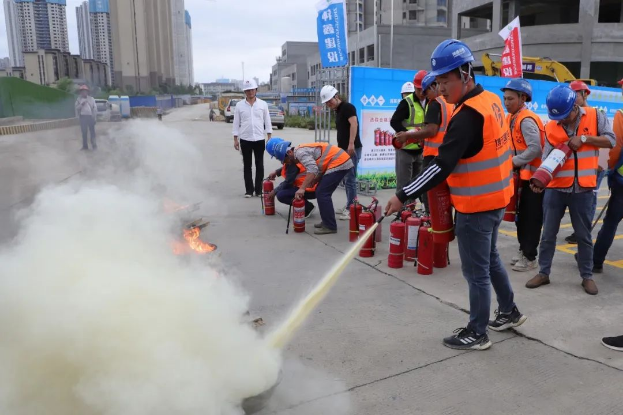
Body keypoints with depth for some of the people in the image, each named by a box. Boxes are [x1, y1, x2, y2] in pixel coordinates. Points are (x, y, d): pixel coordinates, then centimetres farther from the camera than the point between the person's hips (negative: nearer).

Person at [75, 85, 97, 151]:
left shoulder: (91, 99, 7)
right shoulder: (79, 99, 9)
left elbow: (95, 108, 3)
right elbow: (77, 108, 3)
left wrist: (95, 117, -3)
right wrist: (81, 105, -16)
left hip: (90, 116, -1)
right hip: (83, 117, 1)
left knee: (92, 131, 0)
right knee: (84, 132, 4)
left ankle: (94, 145, 9)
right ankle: (85, 146, 10)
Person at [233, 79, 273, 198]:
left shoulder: (263, 104, 2)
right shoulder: (239, 105, 2)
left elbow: (267, 122, 4)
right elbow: (236, 123, 4)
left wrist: (269, 138, 0)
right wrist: (235, 139, 0)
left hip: (259, 139, 0)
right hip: (245, 140, 0)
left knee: (259, 165, 4)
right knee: (247, 166, 5)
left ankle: (258, 190, 12)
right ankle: (249, 190, 12)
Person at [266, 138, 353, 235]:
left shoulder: (300, 152, -13)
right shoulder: (302, 152, 18)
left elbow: (313, 170, -28)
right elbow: (319, 170, 17)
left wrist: (302, 188, -30)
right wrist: (311, 183, 4)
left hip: (339, 163, -10)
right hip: (342, 162, 10)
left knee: (322, 193, -7)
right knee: (321, 192, 15)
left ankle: (330, 226, -3)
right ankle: (327, 222, 21)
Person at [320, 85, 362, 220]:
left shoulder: (347, 107, -10)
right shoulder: (338, 111, 18)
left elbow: (354, 124, -24)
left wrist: (351, 144, -31)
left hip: (352, 148, -10)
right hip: (343, 149, 10)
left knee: (350, 179, -8)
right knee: (346, 179, 12)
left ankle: (351, 209, -3)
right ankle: (350, 206, 20)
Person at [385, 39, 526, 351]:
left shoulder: (468, 115, -24)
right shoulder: (491, 100, 5)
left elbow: (442, 166, -28)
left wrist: (403, 196, -27)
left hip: (477, 205, -9)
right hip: (495, 197, 10)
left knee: (476, 270, 4)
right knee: (489, 258, 25)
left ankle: (477, 334, 20)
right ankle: (509, 312, 41)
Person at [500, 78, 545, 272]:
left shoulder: (527, 120, -20)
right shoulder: (512, 118, 9)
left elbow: (535, 149, -27)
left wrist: (514, 162, -19)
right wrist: (512, 162, 0)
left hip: (535, 175, -9)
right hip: (523, 174, 9)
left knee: (531, 217, -1)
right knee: (522, 215, 16)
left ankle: (530, 257, 9)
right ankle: (523, 251, 28)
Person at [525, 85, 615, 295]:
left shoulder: (595, 116, -1)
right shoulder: (550, 127, -2)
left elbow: (611, 140, -1)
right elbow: (547, 159, -6)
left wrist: (584, 138, -15)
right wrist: (540, 180, -23)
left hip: (582, 189, -1)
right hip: (556, 188, 1)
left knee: (584, 235, 10)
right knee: (548, 234, 8)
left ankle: (587, 276, 24)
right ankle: (543, 272, 21)